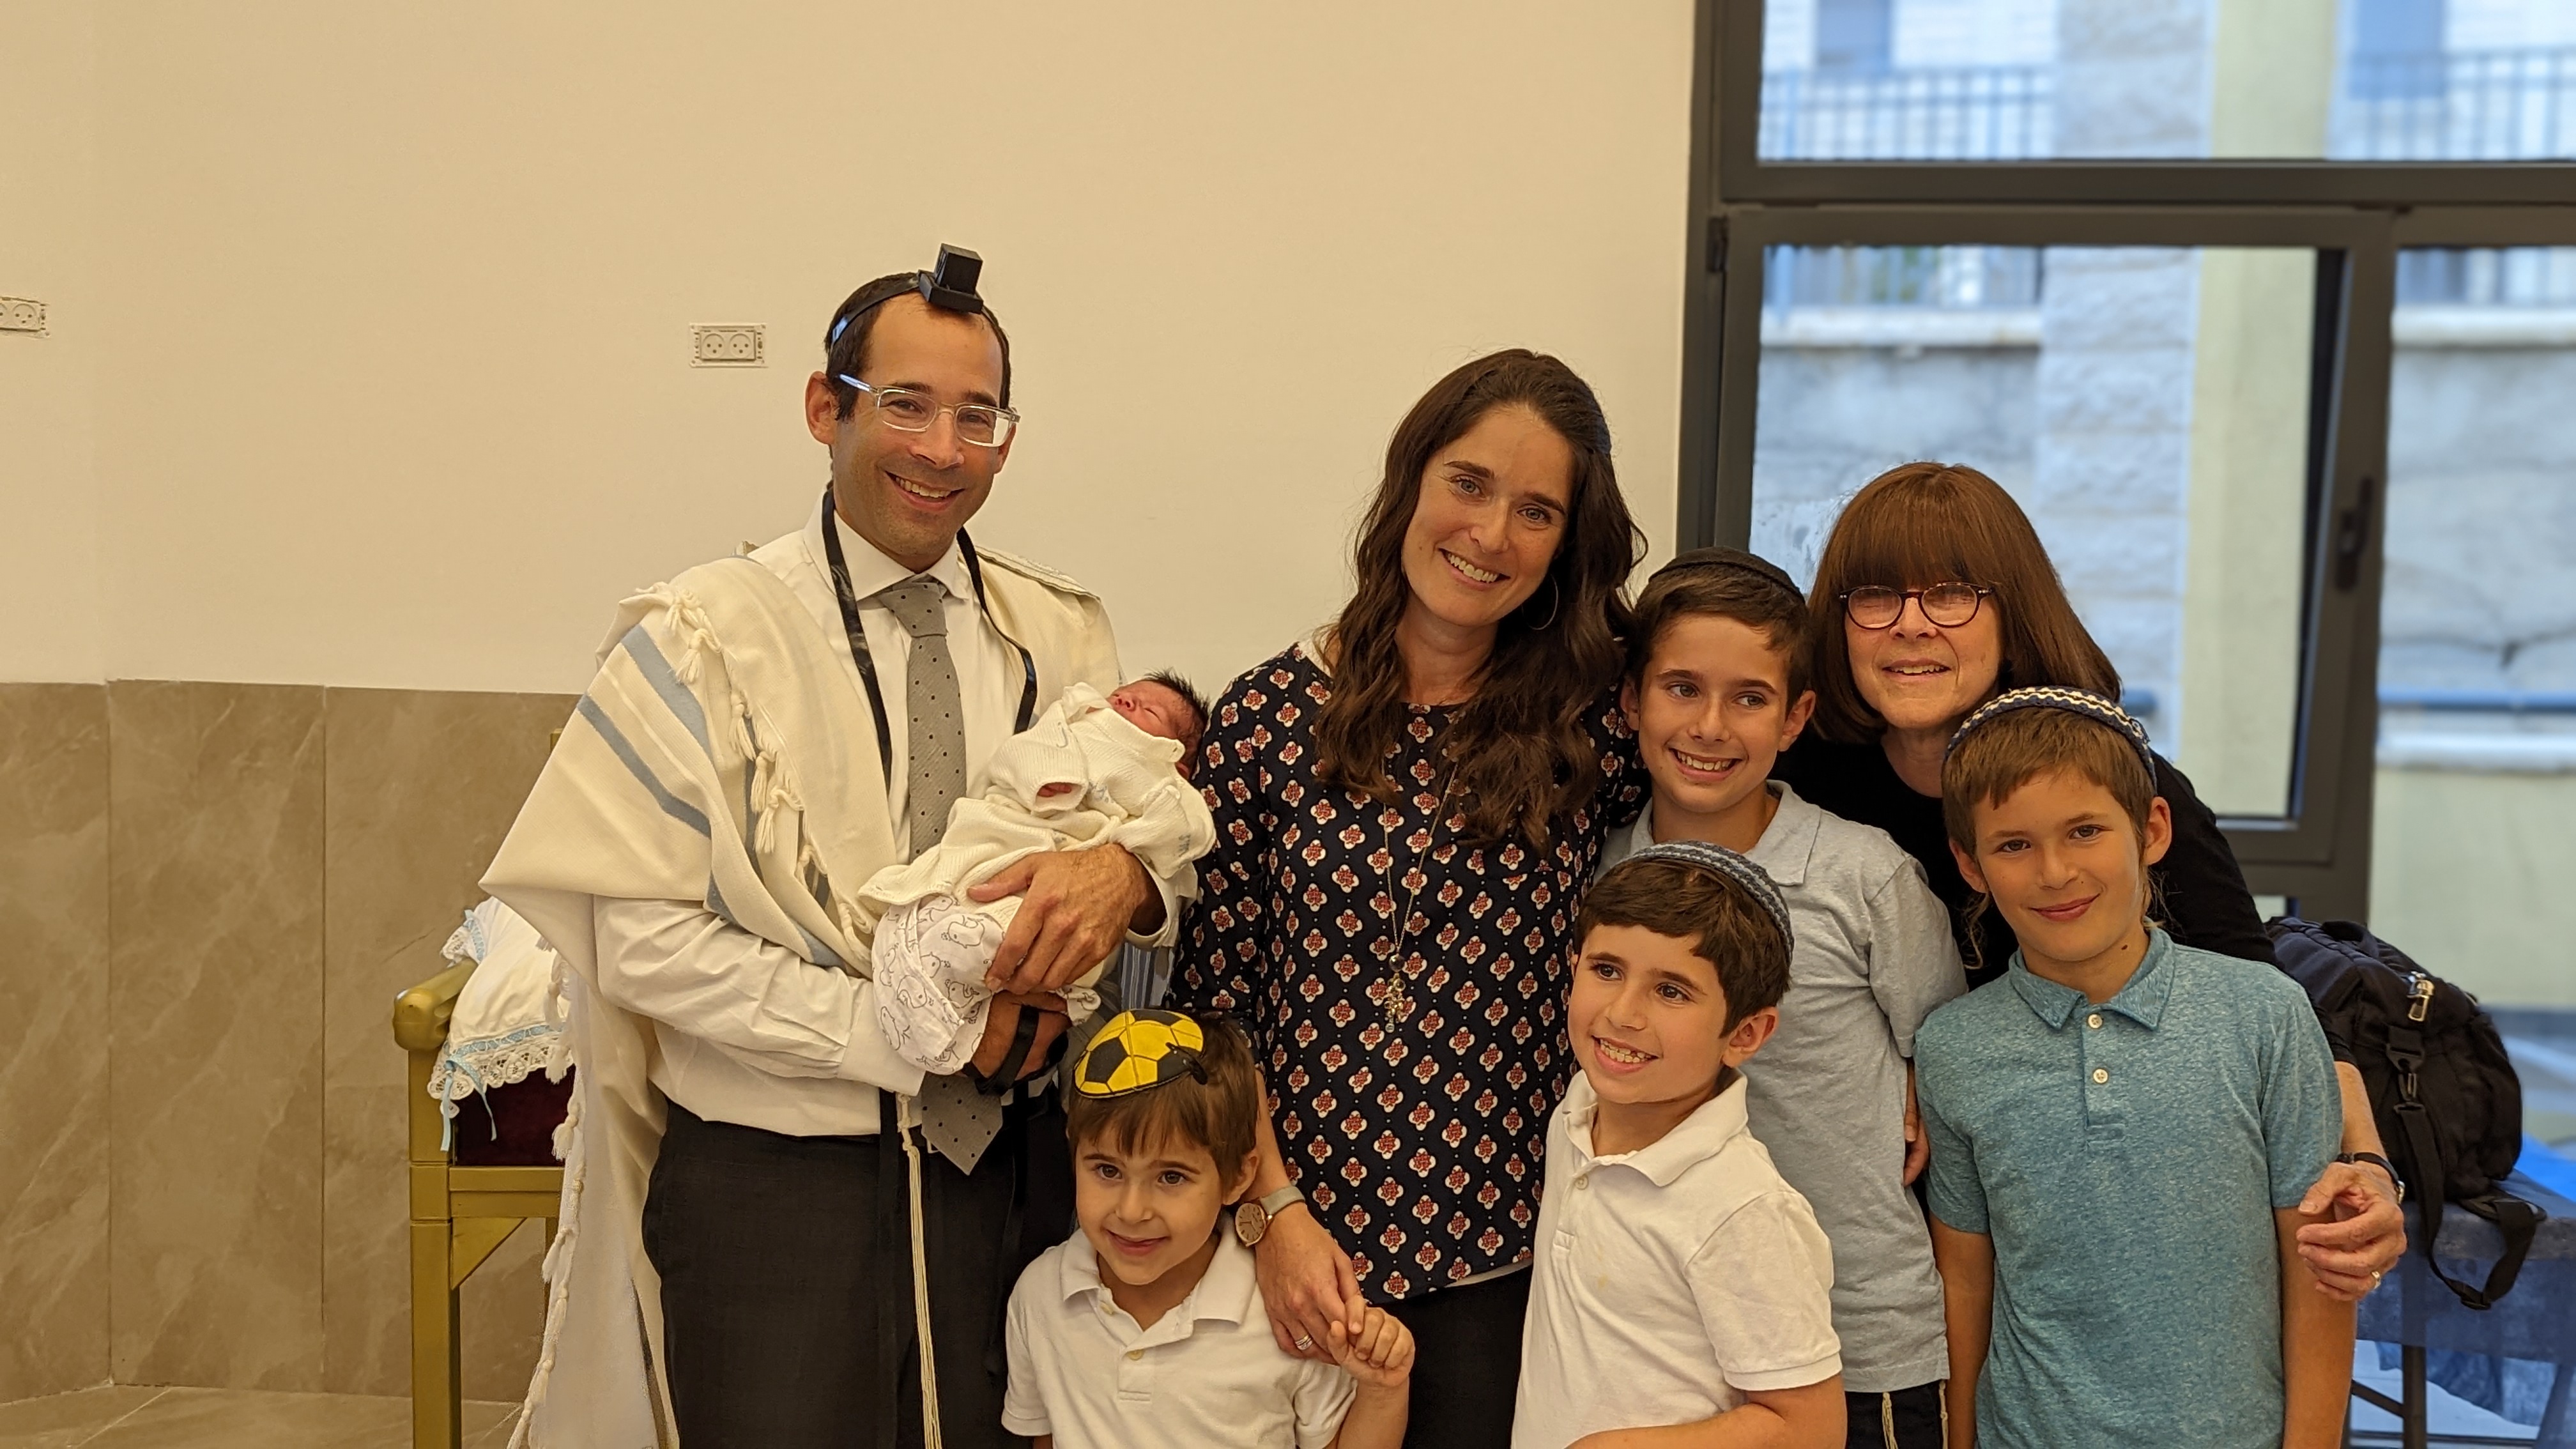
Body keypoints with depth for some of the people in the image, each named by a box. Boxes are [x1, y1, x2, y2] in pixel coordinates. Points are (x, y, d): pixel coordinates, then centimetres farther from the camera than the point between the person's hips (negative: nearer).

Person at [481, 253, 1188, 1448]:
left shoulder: (1063, 634, 5)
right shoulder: (704, 642, -8)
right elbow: (648, 941, -13)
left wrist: (1124, 873, -21)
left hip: (1013, 1167, 4)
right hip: (772, 1185, -3)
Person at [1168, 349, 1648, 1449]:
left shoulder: (1596, 724, -3)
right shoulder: (1269, 715, -4)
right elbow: (1212, 1004, -2)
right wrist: (1279, 1211, -8)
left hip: (1506, 1262, 0)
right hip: (1299, 1248, 0)